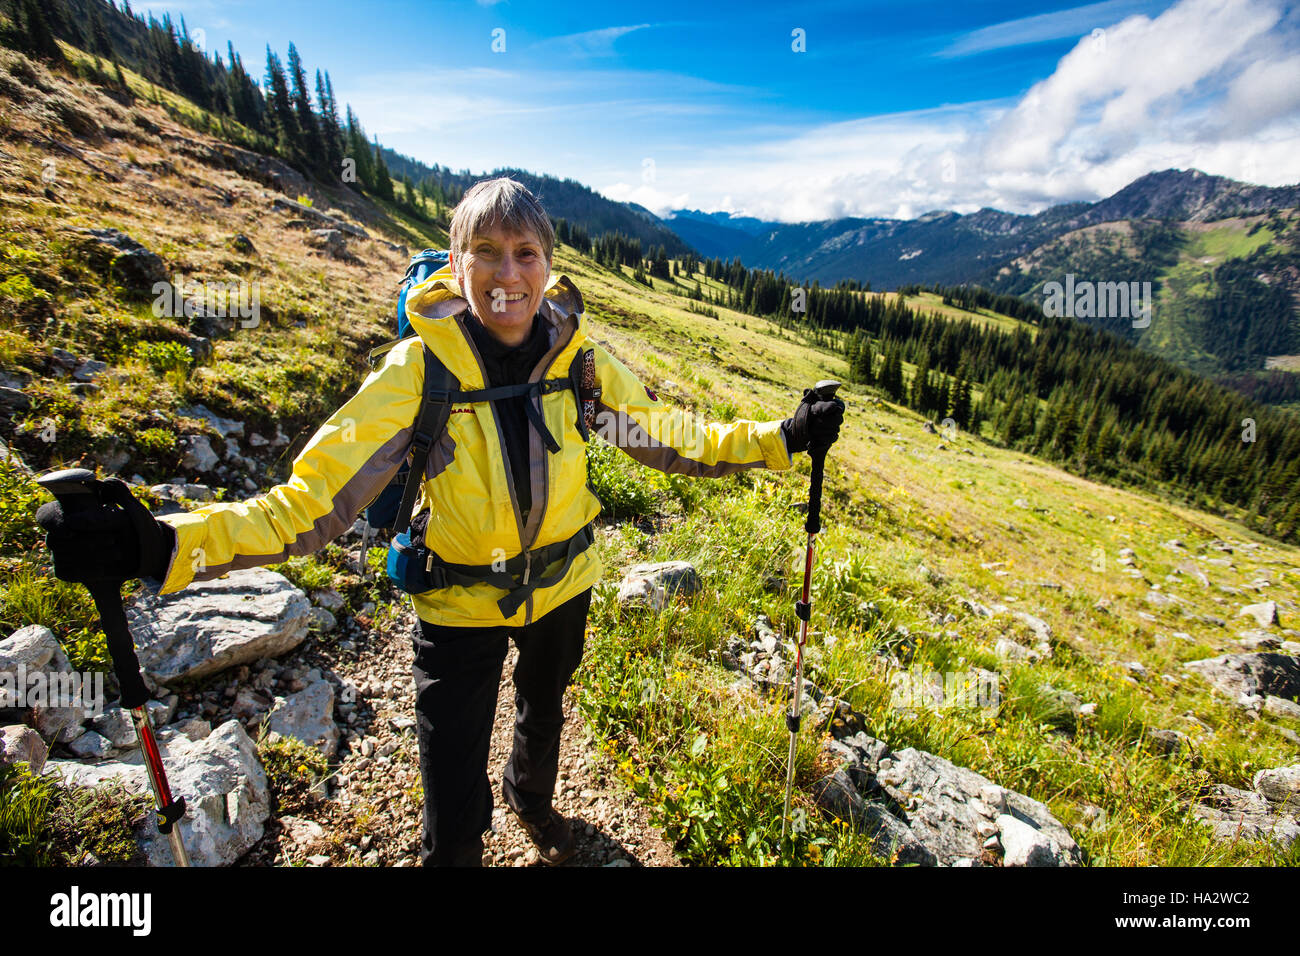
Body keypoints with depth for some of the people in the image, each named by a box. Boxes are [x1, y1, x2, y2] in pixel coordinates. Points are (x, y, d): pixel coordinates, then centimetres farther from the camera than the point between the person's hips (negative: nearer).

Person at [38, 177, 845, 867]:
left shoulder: (577, 357, -15)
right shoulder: (420, 369, -23)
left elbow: (668, 435, -5)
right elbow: (314, 500, -25)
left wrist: (782, 438, -8)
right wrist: (160, 544, -38)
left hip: (563, 586, 3)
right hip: (461, 606, -3)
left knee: (544, 714, 32)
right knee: (455, 825, 3)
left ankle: (531, 797, 68)